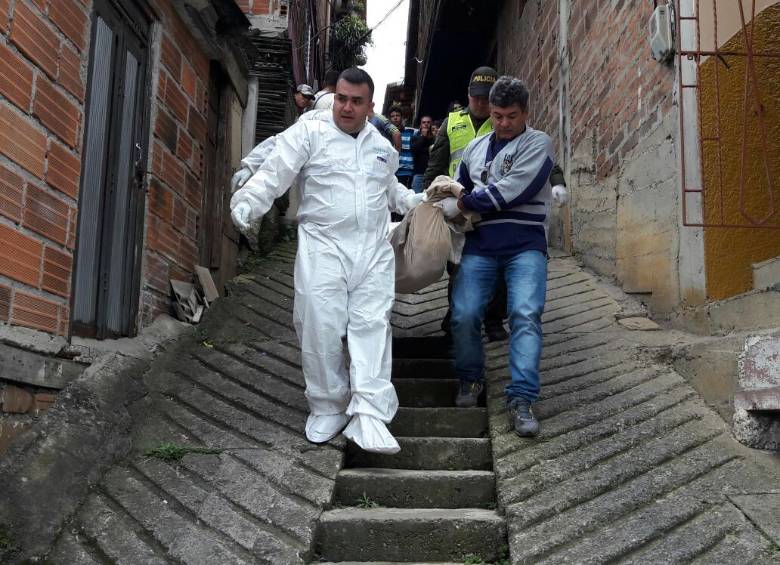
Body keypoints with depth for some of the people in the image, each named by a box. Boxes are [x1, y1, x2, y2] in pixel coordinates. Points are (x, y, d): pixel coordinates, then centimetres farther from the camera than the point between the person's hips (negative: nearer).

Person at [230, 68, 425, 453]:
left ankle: (368, 415, -9)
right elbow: (273, 174, -10)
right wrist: (246, 205, -24)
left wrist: (419, 204, 28)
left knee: (372, 326, -7)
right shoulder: (309, 133, 2)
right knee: (321, 327, -5)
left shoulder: (382, 147, 19)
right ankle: (327, 408, 12)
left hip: (373, 251, 4)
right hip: (323, 247, -3)